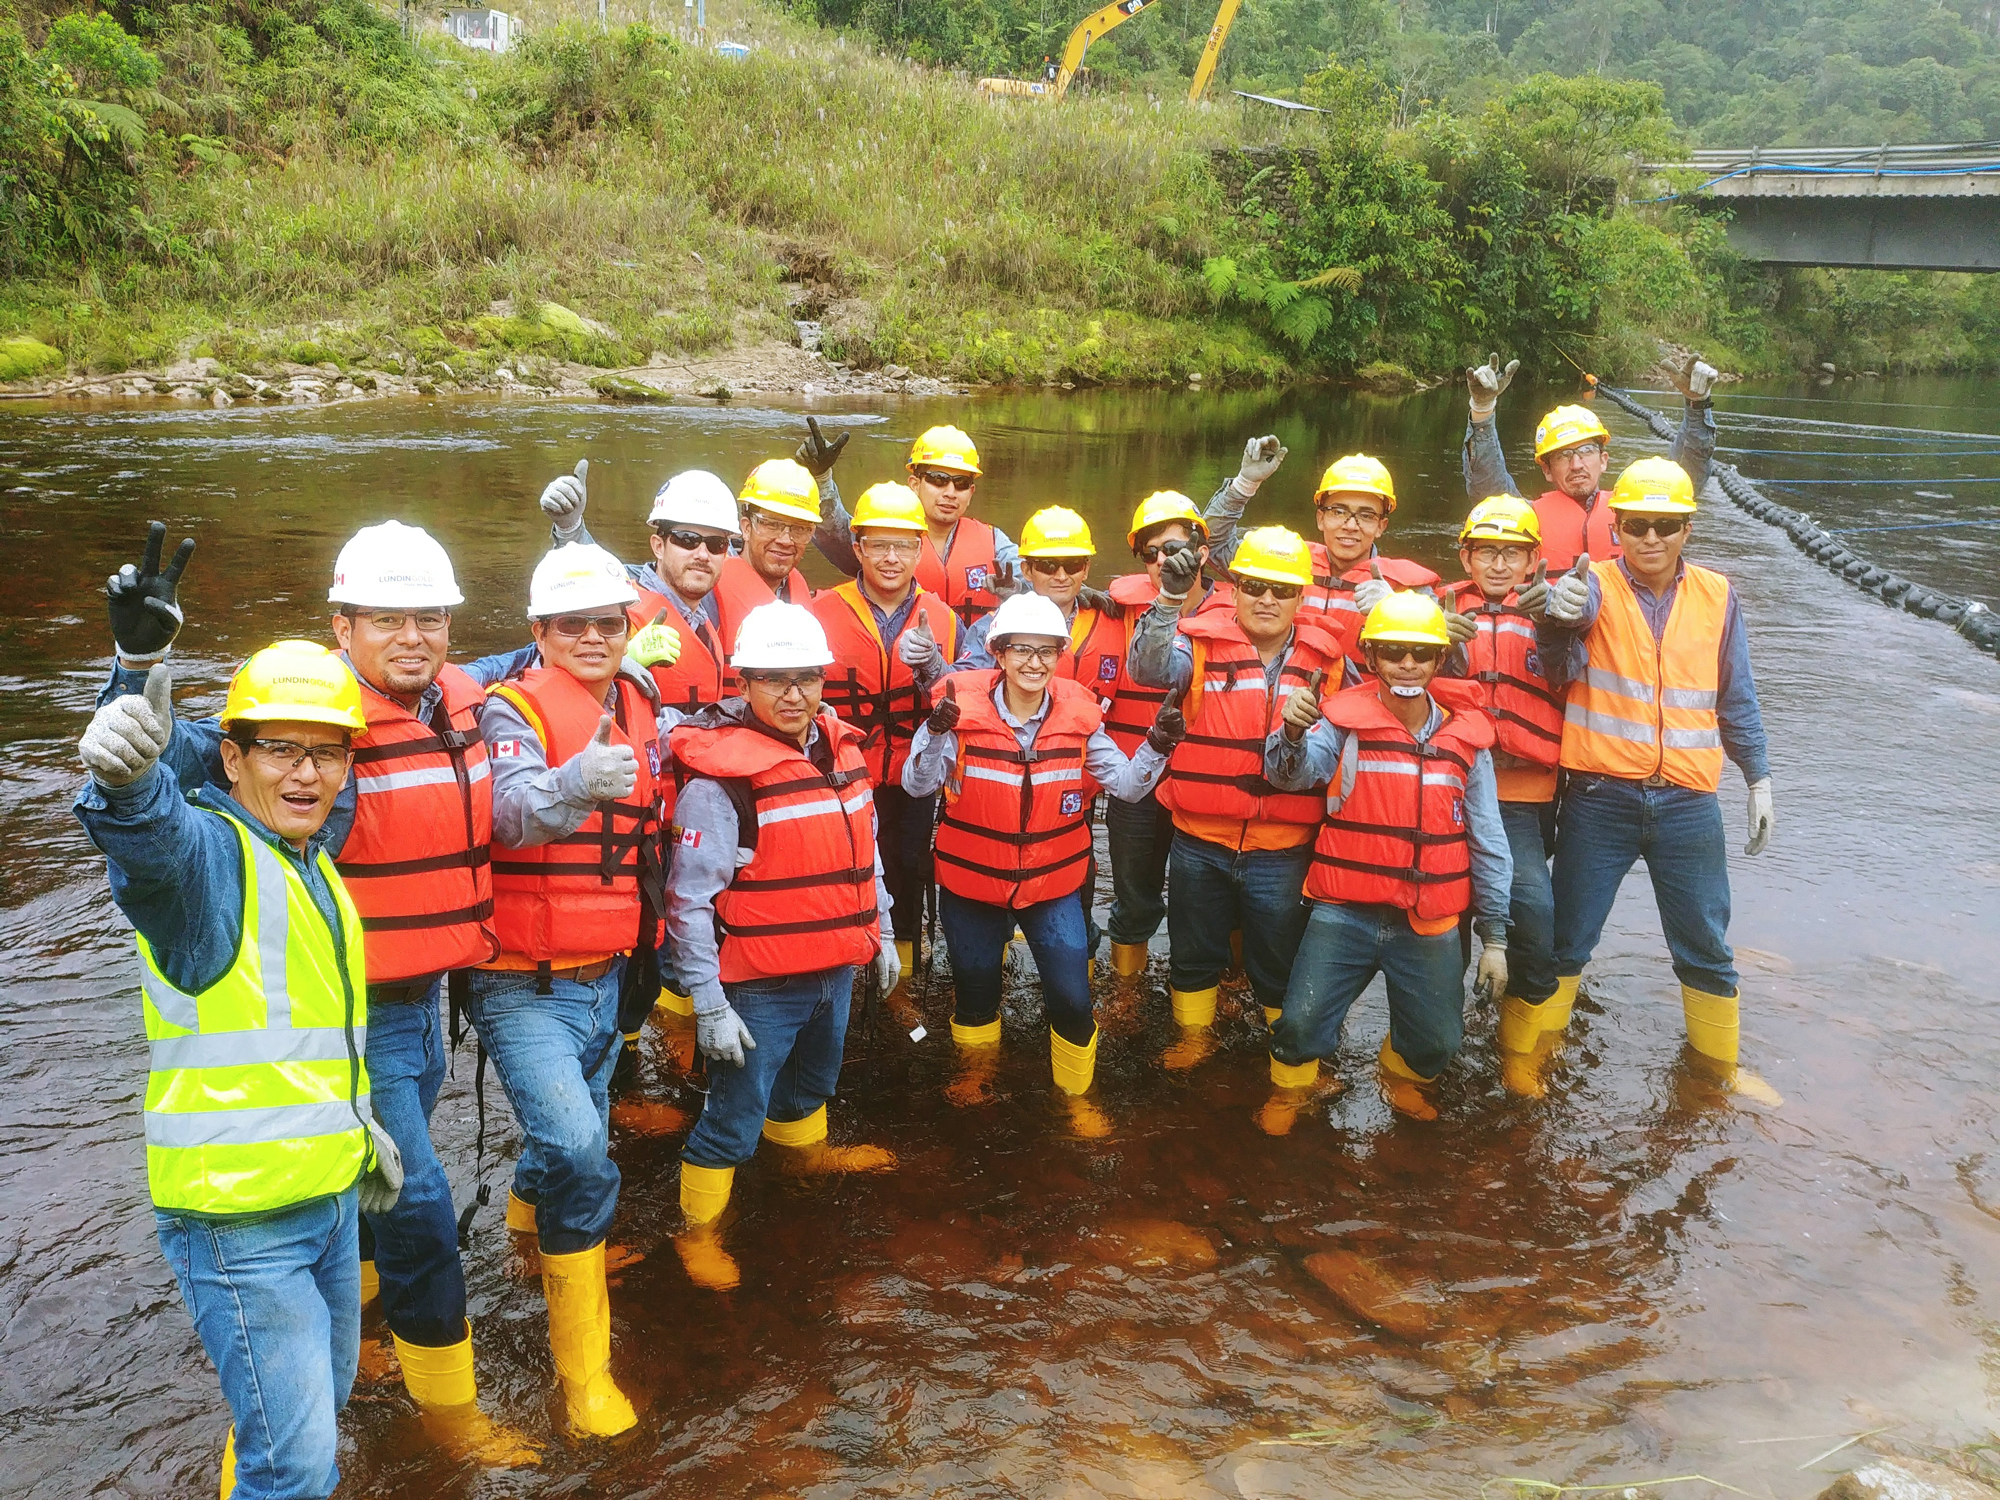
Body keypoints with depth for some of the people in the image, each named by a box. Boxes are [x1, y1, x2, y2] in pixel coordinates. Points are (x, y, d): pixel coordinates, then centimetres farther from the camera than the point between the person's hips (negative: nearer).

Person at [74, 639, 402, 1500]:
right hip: (240, 1219, -8)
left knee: (322, 1399, 25)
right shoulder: (208, 851, -17)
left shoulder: (316, 868, 9)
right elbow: (154, 839, -44)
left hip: (330, 1199, 8)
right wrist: (127, 780, -64)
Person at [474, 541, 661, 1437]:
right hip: (523, 985, -6)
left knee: (570, 1143, 20)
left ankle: (529, 1232, 52)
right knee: (579, 1154, -20)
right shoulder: (516, 708, -13)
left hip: (603, 976, 7)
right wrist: (572, 784, -52)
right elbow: (509, 812, -34)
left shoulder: (641, 716, 7)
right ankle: (583, 1363, -3)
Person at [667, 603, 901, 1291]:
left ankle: (806, 1150, 57)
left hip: (835, 970, 8)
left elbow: (863, 855, 16)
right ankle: (698, 1231, 22)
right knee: (735, 1118, 2)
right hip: (759, 986, -7)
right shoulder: (718, 776, -21)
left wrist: (880, 935, 19)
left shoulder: (839, 749, 3)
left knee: (813, 1077, 30)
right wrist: (710, 1005, -19)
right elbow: (690, 902, -19)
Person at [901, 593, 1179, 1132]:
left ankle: (1076, 1093, 29)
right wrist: (935, 733, -41)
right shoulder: (964, 707, -16)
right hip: (971, 882, 0)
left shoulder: (1078, 714, -9)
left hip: (1053, 884, 1)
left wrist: (1154, 749, -26)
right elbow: (917, 785, -22)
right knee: (974, 986, 20)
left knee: (1072, 998, 1)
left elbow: (1127, 784, -6)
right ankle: (977, 1064, 51)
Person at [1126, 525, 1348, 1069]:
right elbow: (1150, 668, -28)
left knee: (1281, 965, 14)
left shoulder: (1324, 659, 1)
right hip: (1199, 843, 0)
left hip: (1283, 849, 1)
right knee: (1193, 952, 19)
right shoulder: (1202, 641, -7)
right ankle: (1194, 1036, 42)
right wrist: (1170, 597, -40)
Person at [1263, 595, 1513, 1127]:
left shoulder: (1466, 736, 1)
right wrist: (1293, 731, -45)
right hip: (1345, 915, -2)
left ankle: (1400, 1077, 43)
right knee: (1302, 1024, -12)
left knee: (1436, 1043, 7)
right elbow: (1293, 773, -23)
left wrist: (1494, 936, 8)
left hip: (1429, 925, 2)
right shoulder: (1346, 719, -6)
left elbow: (1487, 843, 7)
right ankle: (1289, 1088, 22)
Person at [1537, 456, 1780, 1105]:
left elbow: (1737, 700, 12)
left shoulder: (1716, 596, 5)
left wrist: (1759, 781, 11)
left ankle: (1720, 1063, 35)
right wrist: (1562, 608, -50)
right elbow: (1575, 608, -27)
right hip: (1600, 799, -3)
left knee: (1706, 944, 15)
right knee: (1564, 940, 7)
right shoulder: (1596, 585, -4)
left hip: (1688, 802, 3)